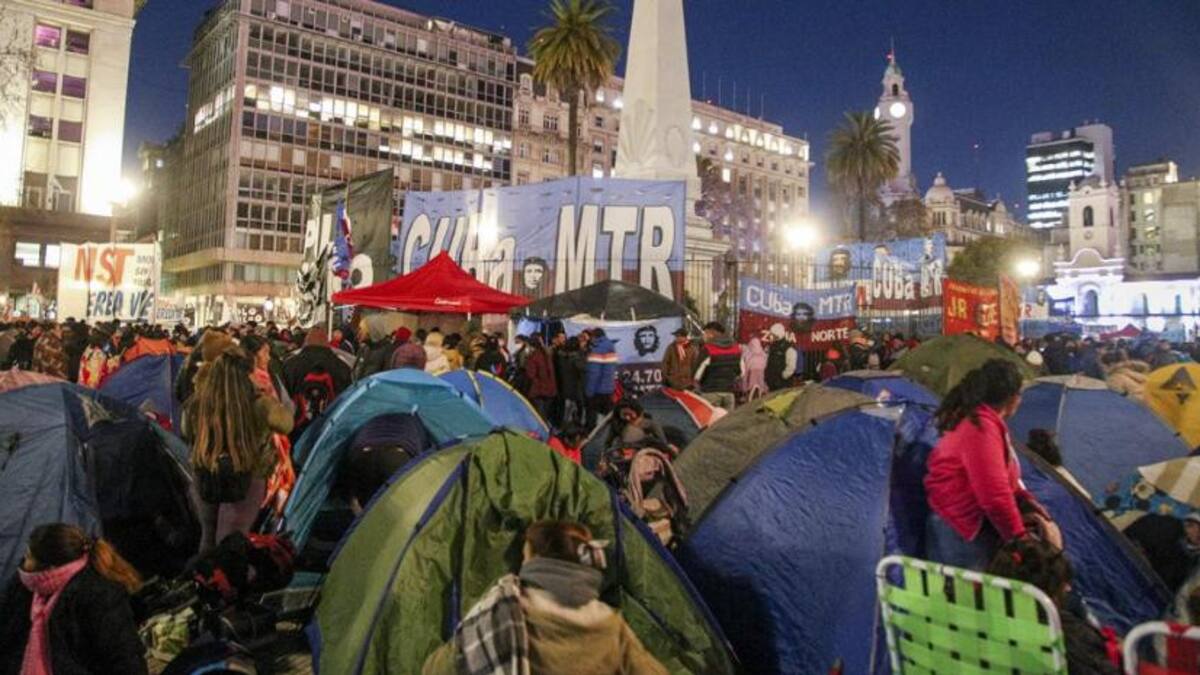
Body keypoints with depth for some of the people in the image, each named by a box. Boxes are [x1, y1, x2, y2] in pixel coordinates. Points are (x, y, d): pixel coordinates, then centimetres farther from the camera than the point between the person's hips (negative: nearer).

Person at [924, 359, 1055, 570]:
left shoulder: (975, 419, 11)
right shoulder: (982, 428, -22)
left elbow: (1002, 479, 21)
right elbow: (994, 495, -25)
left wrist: (1027, 501, 8)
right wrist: (1019, 537, -13)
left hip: (969, 521, 10)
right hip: (958, 531, -10)